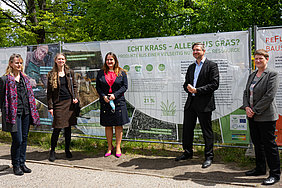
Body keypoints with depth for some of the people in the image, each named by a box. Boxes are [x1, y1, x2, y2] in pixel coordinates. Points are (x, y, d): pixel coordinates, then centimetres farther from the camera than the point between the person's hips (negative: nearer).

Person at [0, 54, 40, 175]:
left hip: (26, 113, 6)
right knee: (17, 140, -5)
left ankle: (22, 163, 23)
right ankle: (15, 165, 12)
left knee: (24, 138, 11)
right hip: (14, 113, -5)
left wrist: (33, 111, 11)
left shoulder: (25, 78, 14)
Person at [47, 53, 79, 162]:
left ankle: (67, 150, 21)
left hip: (69, 102, 3)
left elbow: (74, 86, 16)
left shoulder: (70, 72, 9)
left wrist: (75, 97, 0)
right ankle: (52, 151, 11)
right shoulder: (51, 74, 1)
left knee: (68, 127, 9)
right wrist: (50, 106, -5)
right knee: (57, 128, -5)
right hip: (58, 103, -3)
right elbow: (49, 92, 0)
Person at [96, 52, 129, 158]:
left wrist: (115, 95, -14)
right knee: (108, 125, 8)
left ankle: (118, 147, 14)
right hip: (105, 102, 2)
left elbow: (124, 86, -1)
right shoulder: (101, 73, 8)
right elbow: (98, 87, 7)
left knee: (118, 125, 3)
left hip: (118, 102, -1)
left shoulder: (121, 72, 3)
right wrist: (103, 96, -10)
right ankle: (110, 147, 21)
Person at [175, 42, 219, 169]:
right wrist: (188, 88, -5)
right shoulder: (191, 67, 18)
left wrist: (197, 90, -16)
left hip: (204, 104, -6)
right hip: (190, 102, 7)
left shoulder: (211, 65, -4)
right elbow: (186, 83, 20)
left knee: (207, 131, 3)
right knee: (187, 129, 12)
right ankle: (188, 152, 28)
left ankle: (209, 157, 14)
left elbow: (214, 84, -12)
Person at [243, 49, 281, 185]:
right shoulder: (252, 75, 15)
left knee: (269, 145, -2)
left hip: (266, 116, -8)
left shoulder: (272, 74, -9)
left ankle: (275, 174, 10)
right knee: (257, 143, 16)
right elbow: (246, 93, 15)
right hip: (252, 117, 8)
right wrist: (246, 107, -3)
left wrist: (255, 110, -16)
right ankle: (260, 169, 30)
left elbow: (269, 96, -17)